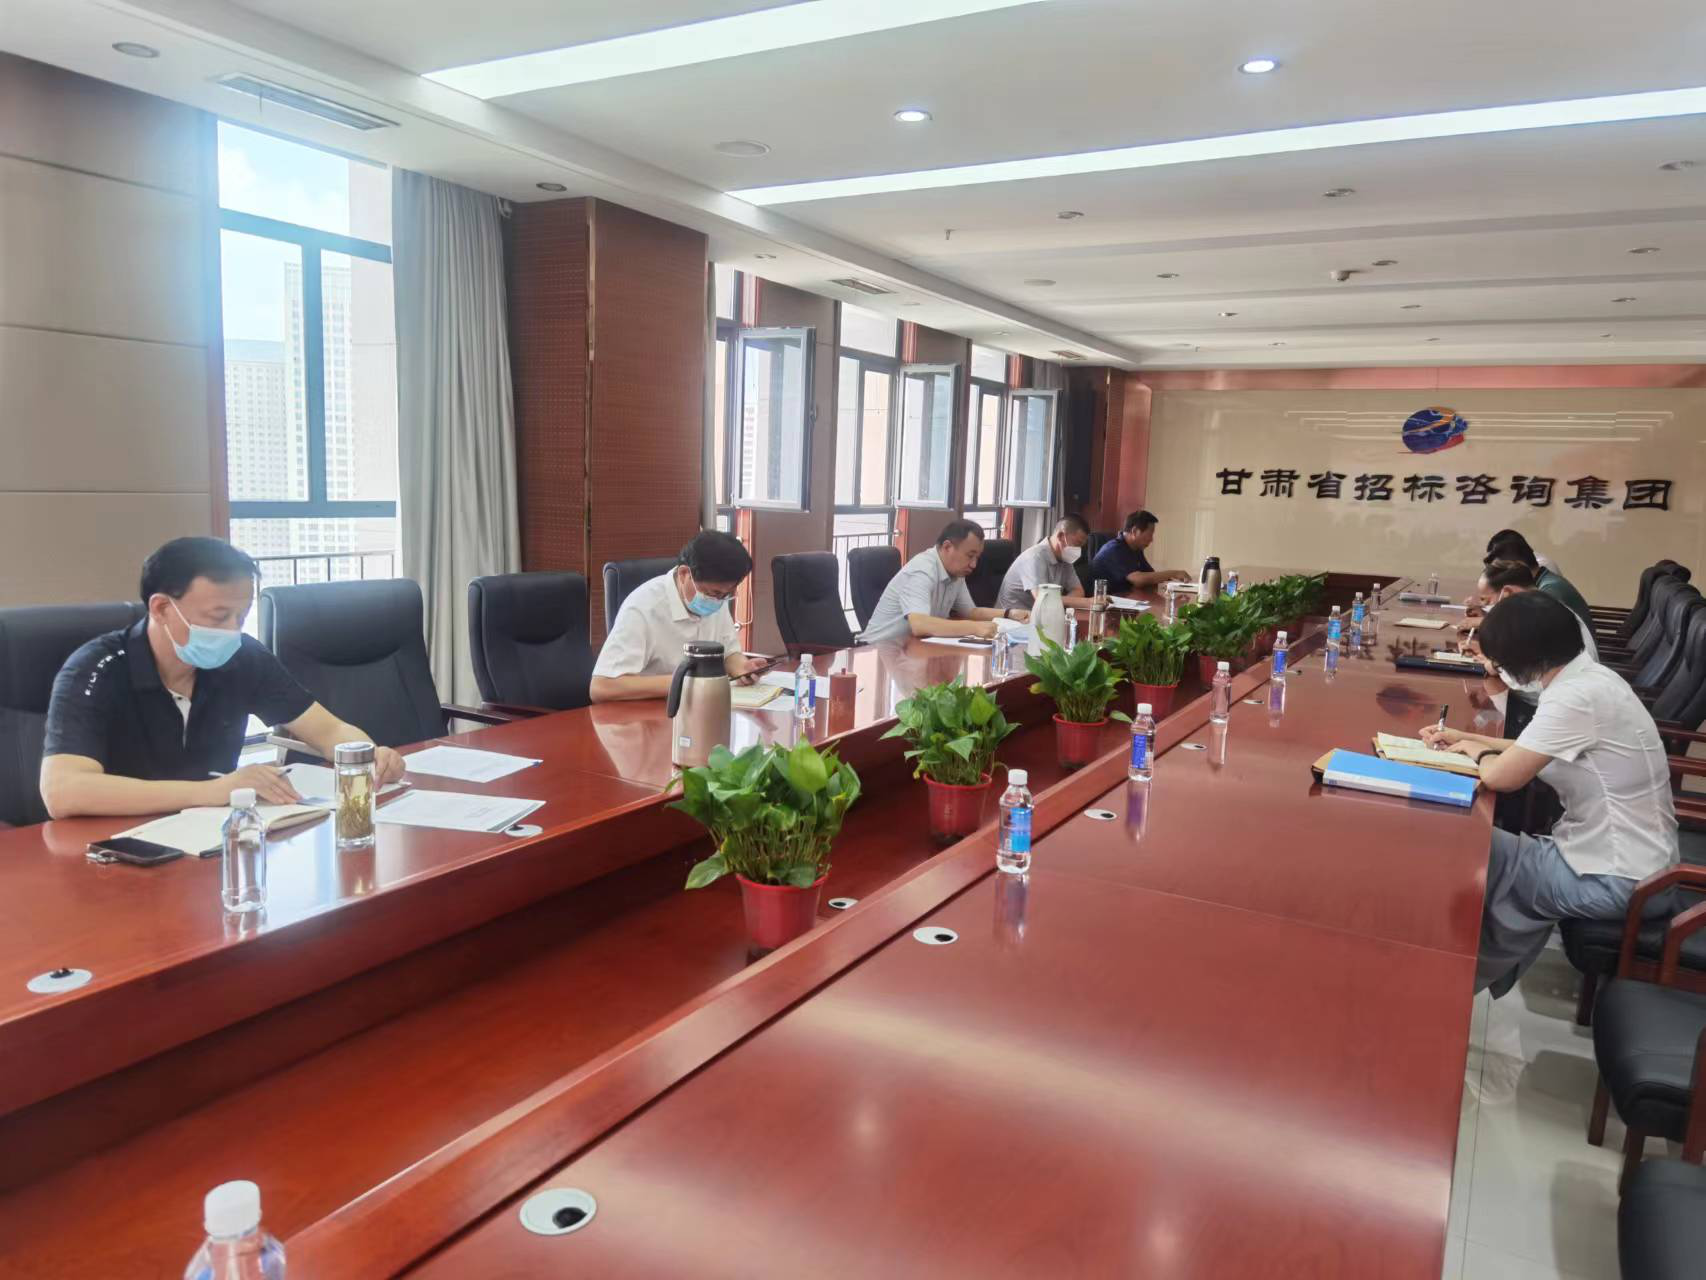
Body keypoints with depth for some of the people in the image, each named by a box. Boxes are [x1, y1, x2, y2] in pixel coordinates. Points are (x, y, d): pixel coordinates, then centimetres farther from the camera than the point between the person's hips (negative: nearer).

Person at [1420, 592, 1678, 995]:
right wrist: (1466, 738, 12)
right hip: (1629, 862, 9)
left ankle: (1473, 973, 23)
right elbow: (1530, 751, 20)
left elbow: (1500, 776, -24)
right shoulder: (1588, 677, 5)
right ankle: (1493, 972, 27)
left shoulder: (1575, 696, -26)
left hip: (1620, 881, -9)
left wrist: (1476, 750, -3)